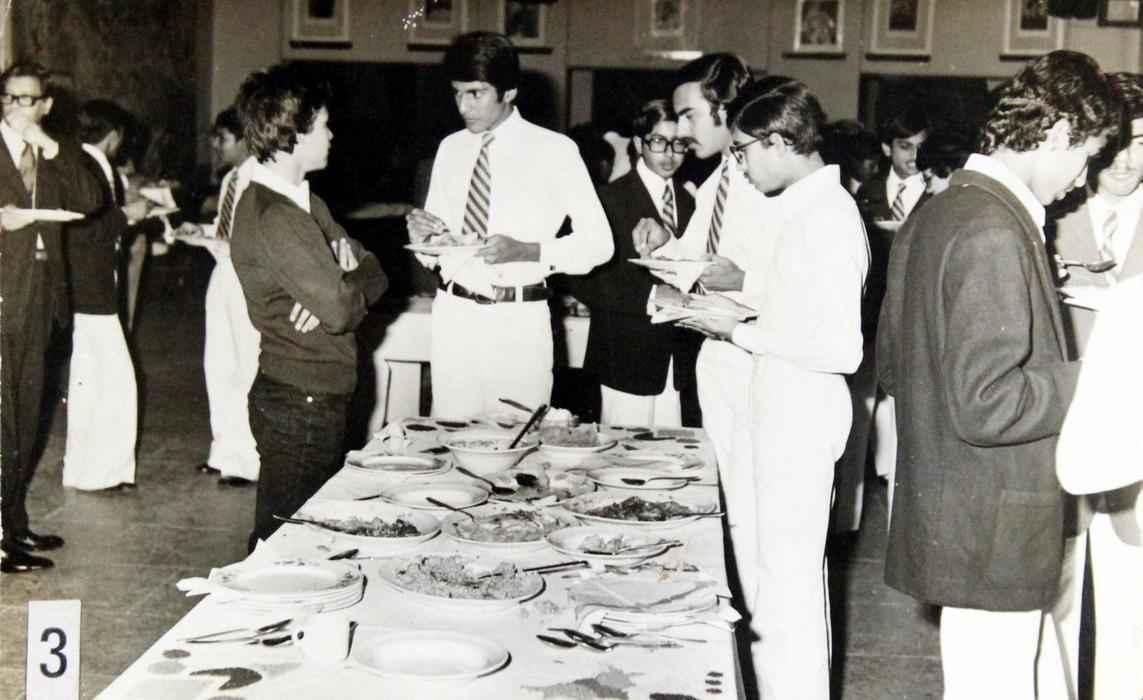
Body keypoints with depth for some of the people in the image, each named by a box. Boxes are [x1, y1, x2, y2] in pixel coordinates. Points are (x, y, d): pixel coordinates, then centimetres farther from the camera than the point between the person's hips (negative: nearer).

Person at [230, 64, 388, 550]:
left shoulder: (303, 202, 13)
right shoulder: (272, 218, -19)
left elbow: (375, 273, 10)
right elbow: (341, 308, -25)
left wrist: (342, 283, -12)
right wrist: (348, 279, -2)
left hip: (320, 399, 10)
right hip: (299, 404, -10)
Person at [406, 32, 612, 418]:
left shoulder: (554, 150, -2)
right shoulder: (450, 149, 10)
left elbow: (599, 242, -5)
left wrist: (525, 250, -19)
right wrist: (422, 235, -9)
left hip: (519, 320, -3)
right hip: (453, 316, 4)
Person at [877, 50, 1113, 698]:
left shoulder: (934, 215, 9)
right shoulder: (996, 233, -20)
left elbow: (892, 367, 16)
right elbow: (984, 406, -25)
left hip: (944, 516, 10)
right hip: (992, 531, -10)